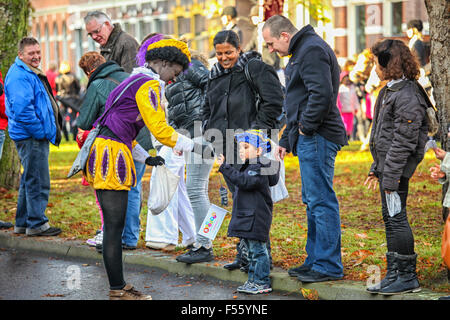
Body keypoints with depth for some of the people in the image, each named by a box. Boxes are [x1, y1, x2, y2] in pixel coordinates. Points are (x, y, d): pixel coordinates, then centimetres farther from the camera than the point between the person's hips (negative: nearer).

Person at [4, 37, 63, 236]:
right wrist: (41, 132, -19)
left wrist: (45, 131, 17)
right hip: (31, 137, -11)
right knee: (38, 182, -6)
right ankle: (37, 224, 0)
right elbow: (22, 109, -25)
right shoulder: (19, 76, -17)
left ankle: (23, 223, 24)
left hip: (36, 137, 11)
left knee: (30, 180, 16)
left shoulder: (31, 74, 18)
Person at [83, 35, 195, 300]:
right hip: (111, 156, -11)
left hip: (104, 151, 11)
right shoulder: (148, 84, -9)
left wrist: (144, 157, 24)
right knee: (114, 226, -6)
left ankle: (119, 286, 18)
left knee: (114, 225, 12)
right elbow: (159, 129, -15)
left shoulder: (135, 81, 23)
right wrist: (196, 147, -6)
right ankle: (117, 290, -1)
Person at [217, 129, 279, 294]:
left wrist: (225, 168, -28)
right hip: (247, 216, 10)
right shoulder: (249, 167, 18)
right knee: (252, 251, 15)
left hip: (256, 217, -10)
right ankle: (253, 280, 21)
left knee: (258, 249, -6)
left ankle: (262, 282, -1)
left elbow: (245, 181, -28)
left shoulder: (259, 168, -15)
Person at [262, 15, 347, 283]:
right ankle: (316, 260, 22)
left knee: (321, 201, -7)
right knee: (313, 201, 15)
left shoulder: (312, 50, -12)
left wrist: (306, 127, -16)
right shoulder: (301, 52, 22)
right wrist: (286, 140, 26)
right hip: (310, 139, 11)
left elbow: (322, 94, -25)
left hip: (317, 138, -11)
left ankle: (328, 266, -3)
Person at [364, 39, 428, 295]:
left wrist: (391, 175, -21)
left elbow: (404, 141, -20)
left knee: (396, 218, -6)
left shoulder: (407, 96, -17)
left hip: (397, 169, -10)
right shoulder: (390, 91, 16)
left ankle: (408, 277, 3)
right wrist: (377, 169, 22)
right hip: (387, 167, 10)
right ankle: (395, 274, 21)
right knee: (390, 219, 13)